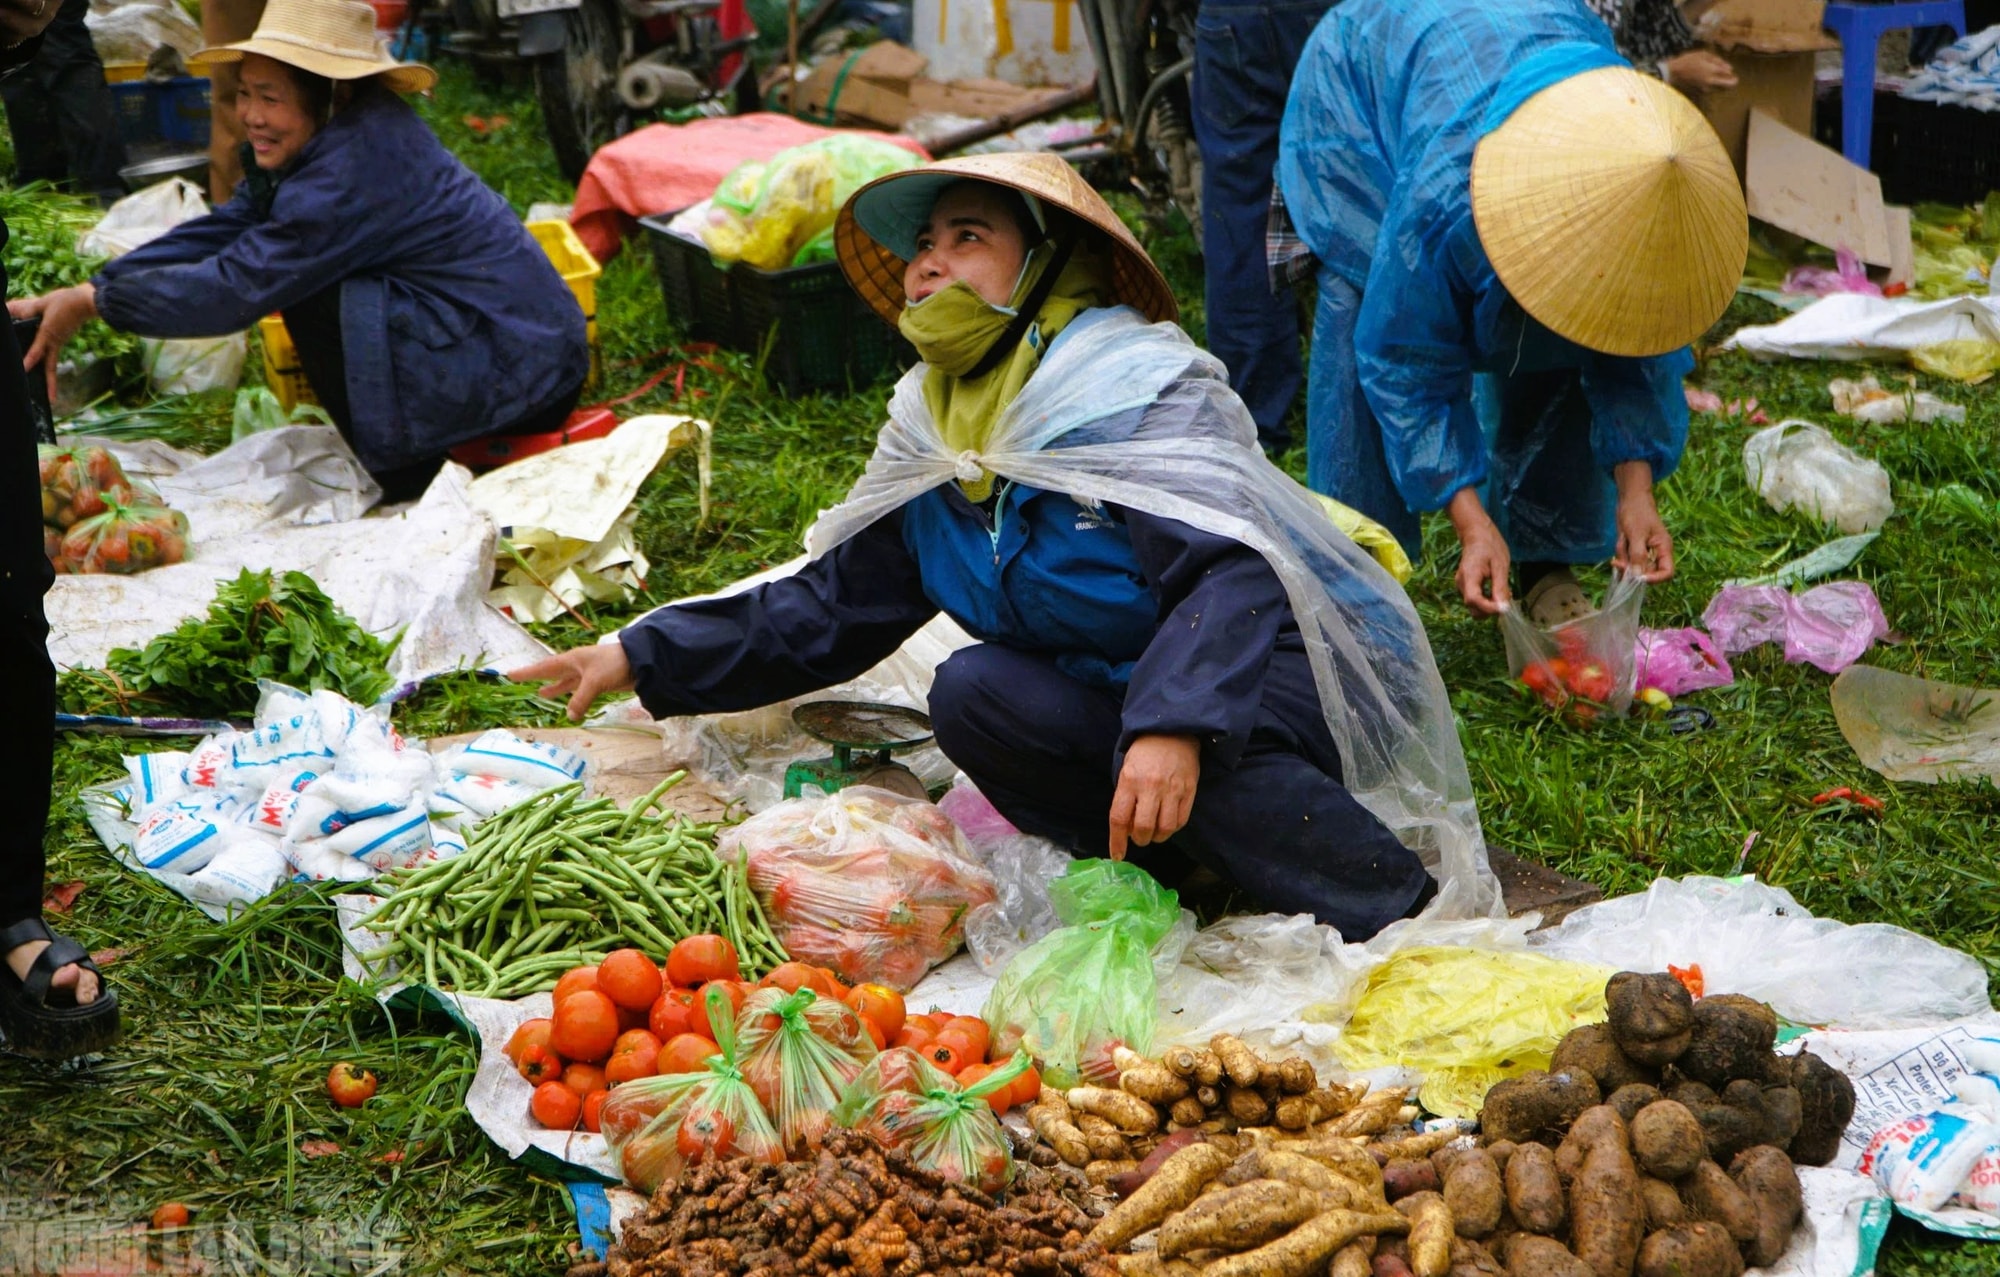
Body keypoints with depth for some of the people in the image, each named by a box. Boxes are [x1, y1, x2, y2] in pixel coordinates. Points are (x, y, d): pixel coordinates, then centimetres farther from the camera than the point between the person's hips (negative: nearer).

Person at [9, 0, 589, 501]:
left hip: (523, 373, -9)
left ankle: (407, 482, -4)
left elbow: (238, 286, -21)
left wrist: (93, 303, -12)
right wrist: (75, 293, -3)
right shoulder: (335, 138, 6)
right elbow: (218, 232, 4)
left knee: (308, 292, -15)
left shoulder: (356, 168, -22)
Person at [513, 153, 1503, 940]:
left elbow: (1231, 573, -31)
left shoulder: (1133, 383, -18)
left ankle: (1418, 911, -27)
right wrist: (645, 659, 5)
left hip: (1288, 668, -6)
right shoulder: (932, 439, 6)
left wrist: (1174, 727, -47)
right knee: (973, 693, -18)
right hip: (1122, 694, 7)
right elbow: (826, 606, 11)